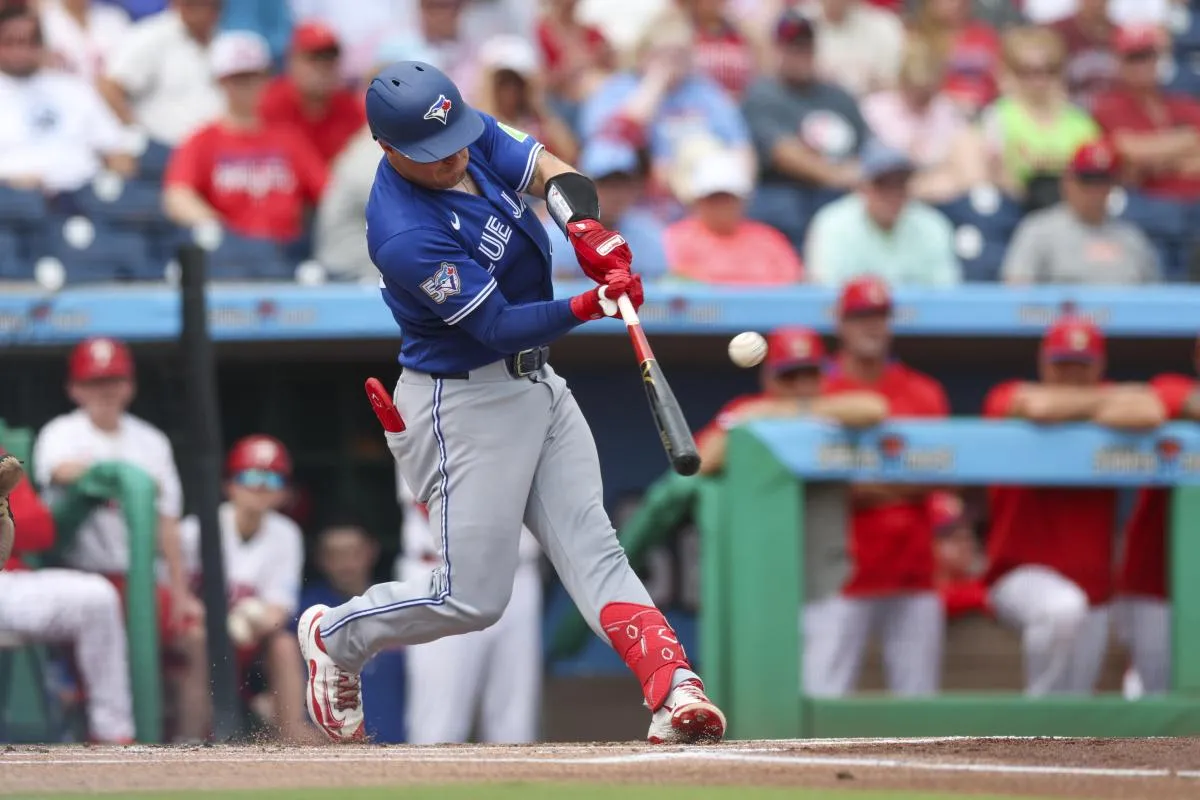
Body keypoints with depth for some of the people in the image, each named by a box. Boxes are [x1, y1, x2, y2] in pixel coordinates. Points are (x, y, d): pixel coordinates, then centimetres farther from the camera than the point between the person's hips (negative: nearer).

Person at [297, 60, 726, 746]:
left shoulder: (470, 133, -4)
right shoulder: (408, 238, -29)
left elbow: (550, 171, -3)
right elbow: (500, 328, -26)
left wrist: (586, 226, -25)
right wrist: (589, 306, -38)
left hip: (535, 382, 8)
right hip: (465, 403, -8)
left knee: (593, 548, -3)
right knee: (472, 598, -2)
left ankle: (673, 689, -14)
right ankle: (336, 636, 23)